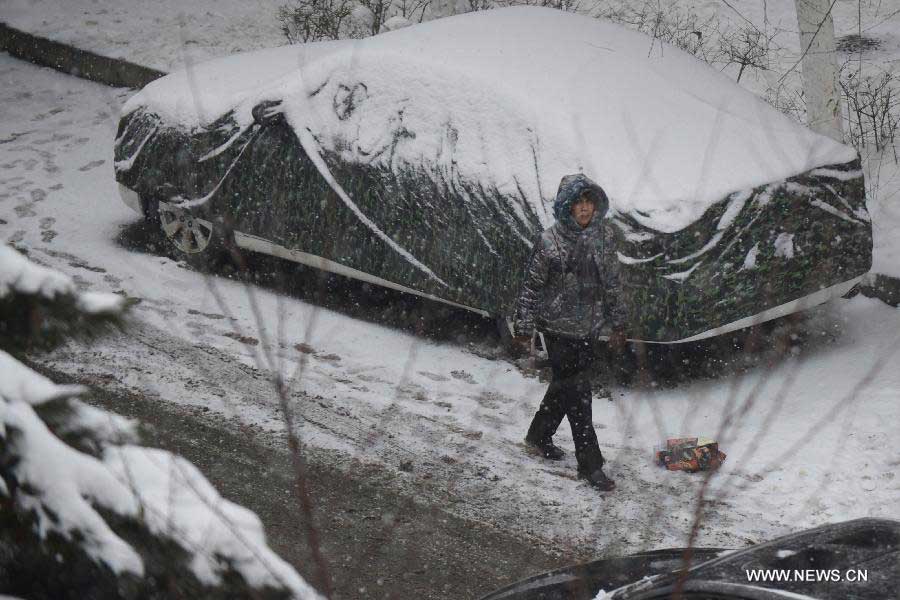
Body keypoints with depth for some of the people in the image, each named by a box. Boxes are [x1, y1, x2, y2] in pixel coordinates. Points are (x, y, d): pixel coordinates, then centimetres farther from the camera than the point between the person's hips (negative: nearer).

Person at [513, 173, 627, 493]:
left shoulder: (603, 235, 0)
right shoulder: (550, 241, -15)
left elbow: (610, 282, 11)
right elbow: (531, 286, -8)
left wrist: (616, 323, 15)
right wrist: (524, 327, -5)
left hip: (589, 328, 6)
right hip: (559, 328, -6)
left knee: (564, 386, 18)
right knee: (577, 393, -4)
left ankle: (539, 437, 40)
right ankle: (590, 464, 2)